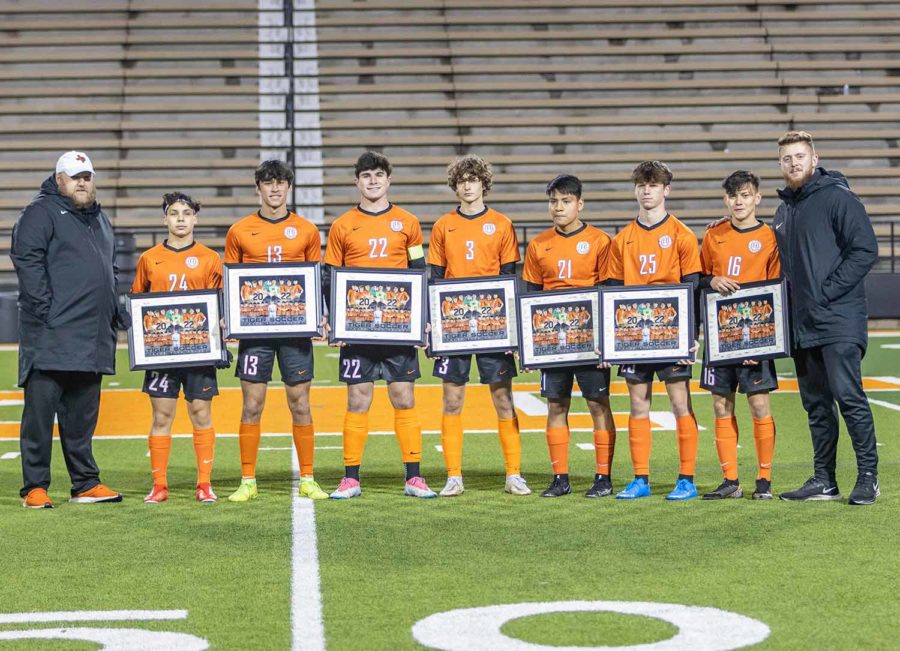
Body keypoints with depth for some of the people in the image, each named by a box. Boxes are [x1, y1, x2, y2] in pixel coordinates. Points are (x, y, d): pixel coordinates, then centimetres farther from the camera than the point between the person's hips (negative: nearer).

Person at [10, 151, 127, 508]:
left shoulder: (99, 219, 23)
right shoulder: (41, 213, -2)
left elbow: (111, 270, 31)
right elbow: (27, 261, -12)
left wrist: (116, 310, 19)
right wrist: (43, 307, -18)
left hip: (92, 337, 7)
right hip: (51, 336, -7)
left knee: (83, 414, 12)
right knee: (40, 411, -4)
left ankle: (86, 484, 17)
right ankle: (35, 488, -1)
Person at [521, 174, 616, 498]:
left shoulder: (599, 241, -2)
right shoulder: (538, 245, 8)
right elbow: (530, 295, 13)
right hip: (552, 336, 3)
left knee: (598, 403, -1)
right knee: (556, 405, 5)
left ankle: (604, 477, 5)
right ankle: (560, 478, 11)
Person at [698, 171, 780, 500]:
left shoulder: (770, 238, -2)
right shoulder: (713, 236, 9)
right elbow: (698, 278, 17)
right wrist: (712, 281, -7)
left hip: (754, 333, -4)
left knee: (759, 405, -5)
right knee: (722, 407, 4)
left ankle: (764, 480, 5)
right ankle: (730, 481, 11)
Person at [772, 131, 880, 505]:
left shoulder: (838, 197, -6)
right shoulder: (784, 210, 18)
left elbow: (866, 250, -13)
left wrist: (826, 292, -15)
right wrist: (786, 300, 10)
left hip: (839, 321, -8)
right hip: (801, 325, 8)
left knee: (849, 396, -11)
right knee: (816, 404, 11)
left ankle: (868, 477, -4)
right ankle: (823, 481, 16)